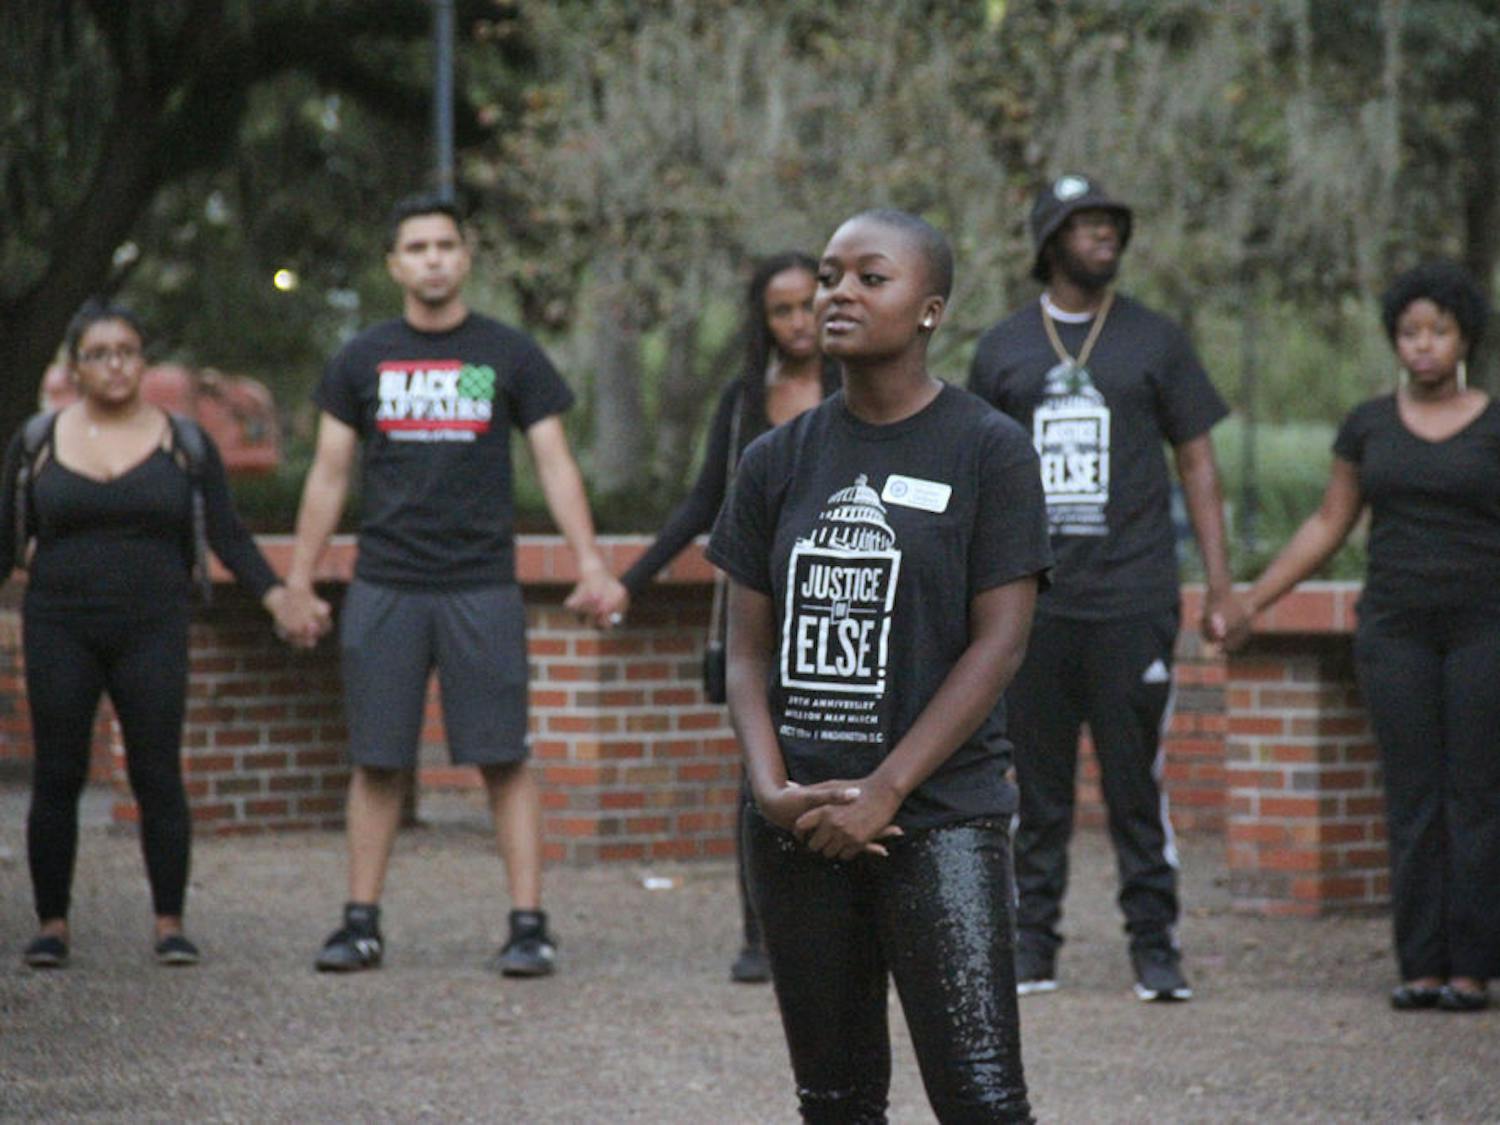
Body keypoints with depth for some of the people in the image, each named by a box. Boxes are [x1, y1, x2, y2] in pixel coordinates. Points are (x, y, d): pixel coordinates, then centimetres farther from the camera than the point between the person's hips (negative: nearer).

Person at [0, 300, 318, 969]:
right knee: (56, 780, -1)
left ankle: (170, 925, 2)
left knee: (157, 777, -5)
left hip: (152, 631, -1)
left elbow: (228, 536, 2)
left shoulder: (185, 445, 5)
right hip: (60, 631, 1)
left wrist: (279, 600, -10)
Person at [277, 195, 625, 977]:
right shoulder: (363, 360, 8)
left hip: (482, 586, -1)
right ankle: (361, 923, 10)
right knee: (376, 763, 3)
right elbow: (329, 475, 12)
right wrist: (298, 581, 8)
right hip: (384, 587, 2)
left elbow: (555, 465, 5)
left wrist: (591, 566, -6)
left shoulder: (509, 356, 5)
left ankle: (528, 924, -2)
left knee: (503, 759, -4)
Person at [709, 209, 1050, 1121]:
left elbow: (998, 642, -8)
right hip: (800, 831, 5)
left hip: (940, 817, -5)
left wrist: (883, 792, -14)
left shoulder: (987, 450, -3)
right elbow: (750, 650, 9)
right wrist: (773, 789, -9)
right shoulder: (781, 462, 10)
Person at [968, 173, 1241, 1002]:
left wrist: (1219, 586, 2)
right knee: (1038, 785, 5)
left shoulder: (1154, 342, 7)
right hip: (1032, 600, 1)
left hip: (1133, 599, -1)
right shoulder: (1004, 349, 10)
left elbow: (1197, 465, 8)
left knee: (1137, 783, -3)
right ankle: (1033, 944, 12)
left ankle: (1154, 947, 2)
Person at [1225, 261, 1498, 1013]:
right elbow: (1328, 525, 14)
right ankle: (1421, 964, 4)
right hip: (1395, 630, 2)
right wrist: (1252, 601, 12)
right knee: (1411, 797, 0)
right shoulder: (1369, 426, 9)